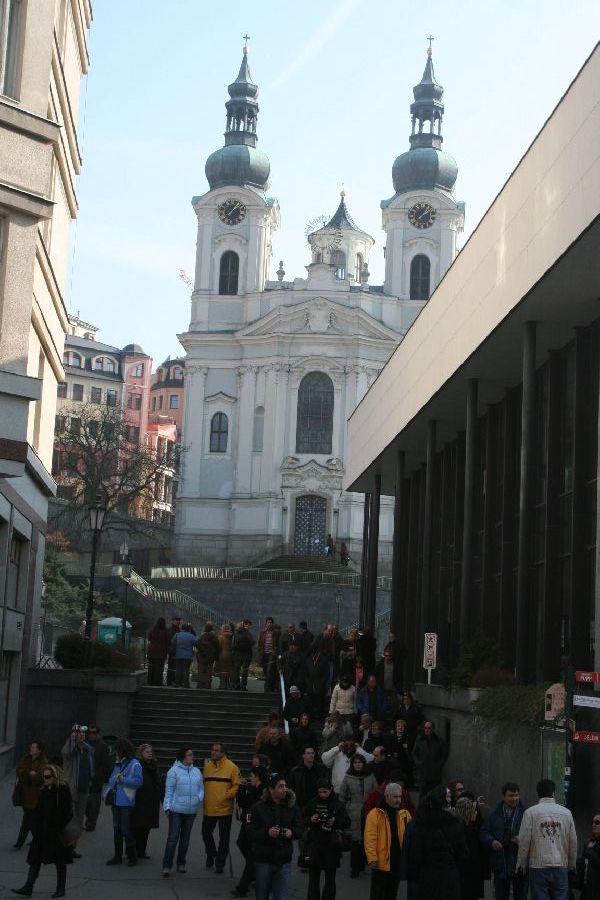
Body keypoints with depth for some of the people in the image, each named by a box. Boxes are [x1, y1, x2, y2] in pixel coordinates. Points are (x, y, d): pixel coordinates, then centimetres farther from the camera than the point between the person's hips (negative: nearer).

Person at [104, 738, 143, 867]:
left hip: (126, 803, -8)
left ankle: (132, 856, 9)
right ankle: (117, 856, 20)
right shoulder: (118, 764, 14)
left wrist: (122, 779, -19)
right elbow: (111, 779, 20)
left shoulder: (134, 764, -10)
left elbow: (138, 781, -19)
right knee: (116, 829, 12)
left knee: (126, 829, -3)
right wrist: (108, 790, 6)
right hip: (116, 801, 8)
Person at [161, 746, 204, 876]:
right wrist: (167, 807, -9)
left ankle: (181, 864, 26)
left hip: (191, 810, 5)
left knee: (185, 838, 14)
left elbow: (201, 788, 14)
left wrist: (199, 798, -5)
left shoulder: (197, 771, 9)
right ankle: (167, 866, -4)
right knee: (173, 838, -8)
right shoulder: (174, 771, -6)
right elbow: (169, 790, -5)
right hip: (176, 809, -5)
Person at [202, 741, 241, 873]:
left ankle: (220, 863, 15)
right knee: (206, 833, 15)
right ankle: (211, 854, 38)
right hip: (209, 808, 4)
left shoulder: (232, 767, -9)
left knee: (224, 838, 4)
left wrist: (227, 796, -17)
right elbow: (204, 783, 13)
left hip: (225, 809, -4)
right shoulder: (207, 766, 6)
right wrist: (204, 797, 2)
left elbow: (237, 785, -10)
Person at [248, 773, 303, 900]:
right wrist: (267, 832, -26)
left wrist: (291, 832, -16)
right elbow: (251, 833, -9)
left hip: (283, 861, 1)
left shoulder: (292, 807, 1)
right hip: (263, 861, -1)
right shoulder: (260, 808, -7)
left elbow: (299, 830, 5)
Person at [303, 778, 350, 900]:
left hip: (332, 845, 0)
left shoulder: (338, 804, 0)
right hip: (314, 845, 0)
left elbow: (347, 822, 1)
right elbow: (302, 820, 7)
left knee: (330, 879, 8)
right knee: (313, 878, 1)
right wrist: (310, 820, -14)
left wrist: (335, 821, -16)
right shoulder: (312, 803, 3)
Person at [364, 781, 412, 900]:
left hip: (398, 863, 5)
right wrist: (372, 858, -17)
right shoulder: (376, 814, -8)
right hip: (381, 863, -5)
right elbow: (370, 839, -12)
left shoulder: (404, 814, 8)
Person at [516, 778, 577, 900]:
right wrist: (572, 865, 21)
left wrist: (521, 864, 8)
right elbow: (573, 843, 9)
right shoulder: (566, 812, 3)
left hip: (538, 867, -2)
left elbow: (524, 842, -4)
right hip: (561, 866, 2)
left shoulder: (530, 812, -4)